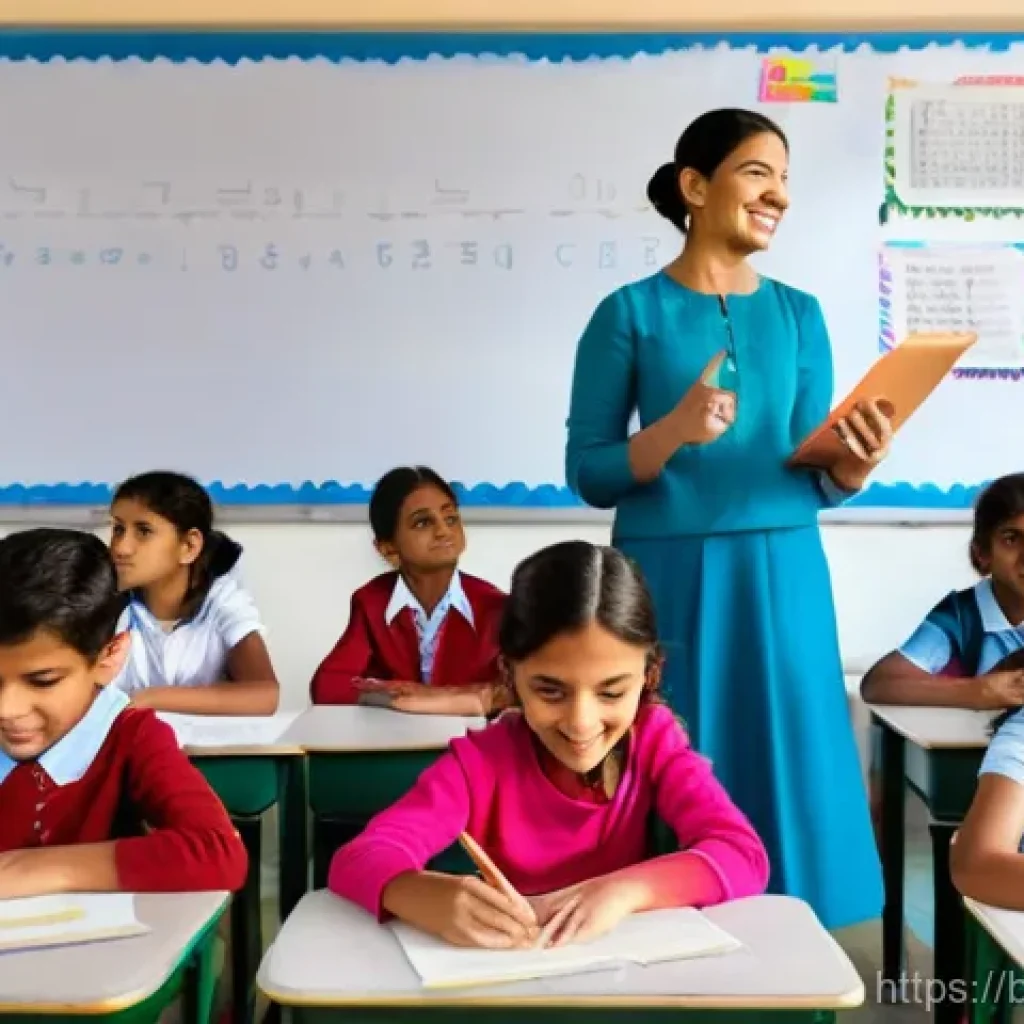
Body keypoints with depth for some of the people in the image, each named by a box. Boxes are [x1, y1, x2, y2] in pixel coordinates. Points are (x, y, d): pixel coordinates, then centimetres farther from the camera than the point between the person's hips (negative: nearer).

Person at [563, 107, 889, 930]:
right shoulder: (631, 313, -2)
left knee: (790, 780, 7)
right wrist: (674, 431, -20)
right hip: (671, 579, -3)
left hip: (782, 578, 3)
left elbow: (814, 481, 8)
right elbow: (588, 476, -4)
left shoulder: (799, 314, 8)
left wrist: (857, 466, -13)